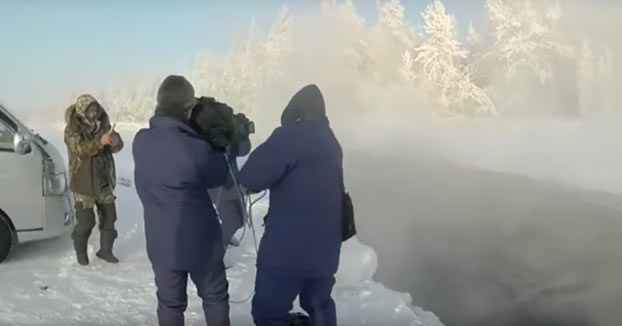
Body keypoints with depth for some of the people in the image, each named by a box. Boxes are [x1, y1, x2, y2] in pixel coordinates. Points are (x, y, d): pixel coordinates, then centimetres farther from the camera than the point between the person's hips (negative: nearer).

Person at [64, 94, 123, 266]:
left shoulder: (103, 124, 4)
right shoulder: (72, 129, -11)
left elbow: (117, 147, 1)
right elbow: (80, 149, -27)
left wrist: (115, 141, -22)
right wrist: (99, 142, -41)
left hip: (104, 180, 5)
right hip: (83, 182, -5)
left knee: (109, 217, 9)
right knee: (85, 220, 0)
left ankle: (105, 250, 24)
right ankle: (80, 251, 21)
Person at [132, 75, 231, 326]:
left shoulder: (141, 141, -7)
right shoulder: (195, 149, -25)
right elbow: (220, 174, -8)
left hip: (161, 242, 5)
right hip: (199, 240, -4)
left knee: (169, 301, 17)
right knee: (214, 295, 18)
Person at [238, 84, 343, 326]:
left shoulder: (291, 136, -14)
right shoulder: (330, 142, 13)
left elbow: (251, 178, -17)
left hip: (289, 247, -8)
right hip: (325, 246, 8)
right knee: (318, 305, 24)